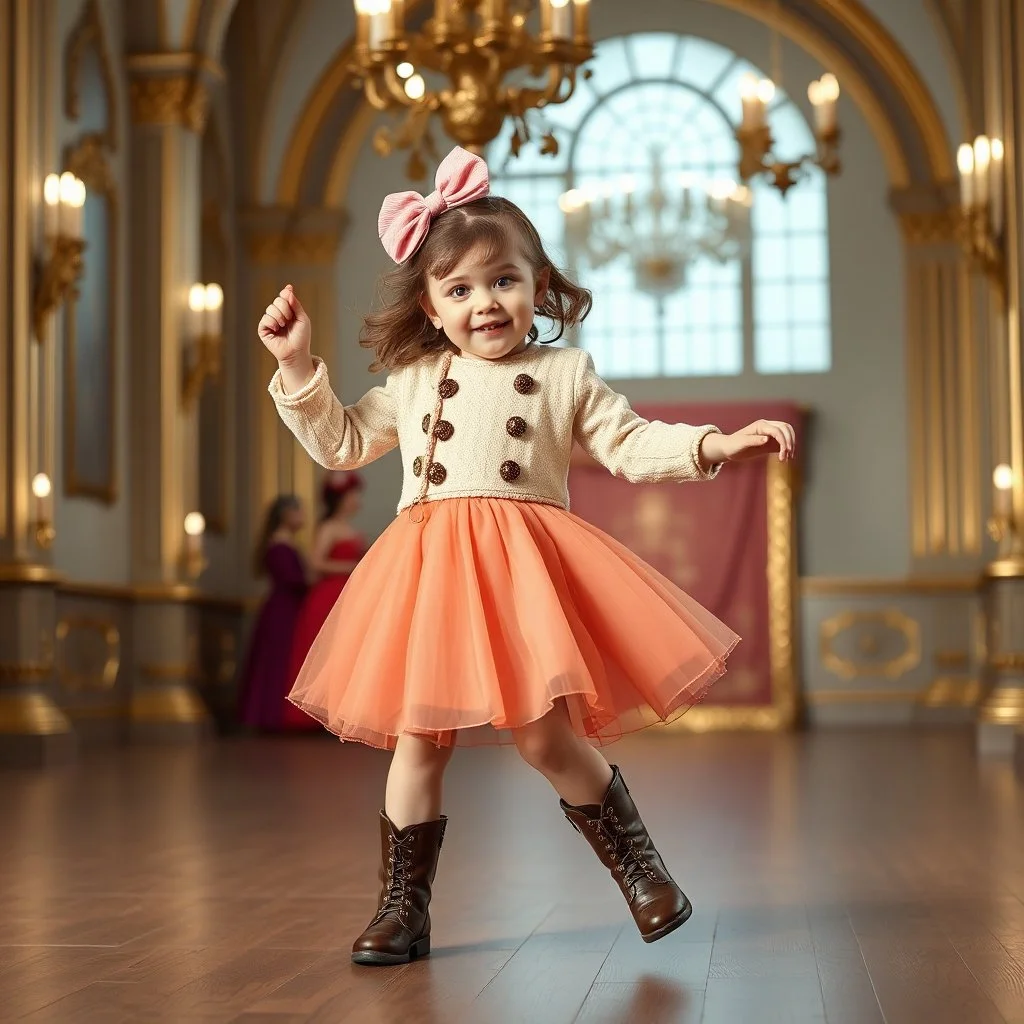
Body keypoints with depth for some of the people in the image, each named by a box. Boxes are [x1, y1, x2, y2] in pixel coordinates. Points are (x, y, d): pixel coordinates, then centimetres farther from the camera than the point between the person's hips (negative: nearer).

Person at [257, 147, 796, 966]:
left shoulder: (564, 375, 10)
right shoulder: (413, 382, 18)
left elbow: (630, 444, 6)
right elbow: (341, 443, 23)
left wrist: (715, 445, -8)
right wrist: (298, 365, 14)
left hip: (523, 565, -3)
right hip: (429, 568, 3)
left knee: (547, 735, -10)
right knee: (417, 741, 3)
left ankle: (642, 871, 11)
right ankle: (402, 911, 15)